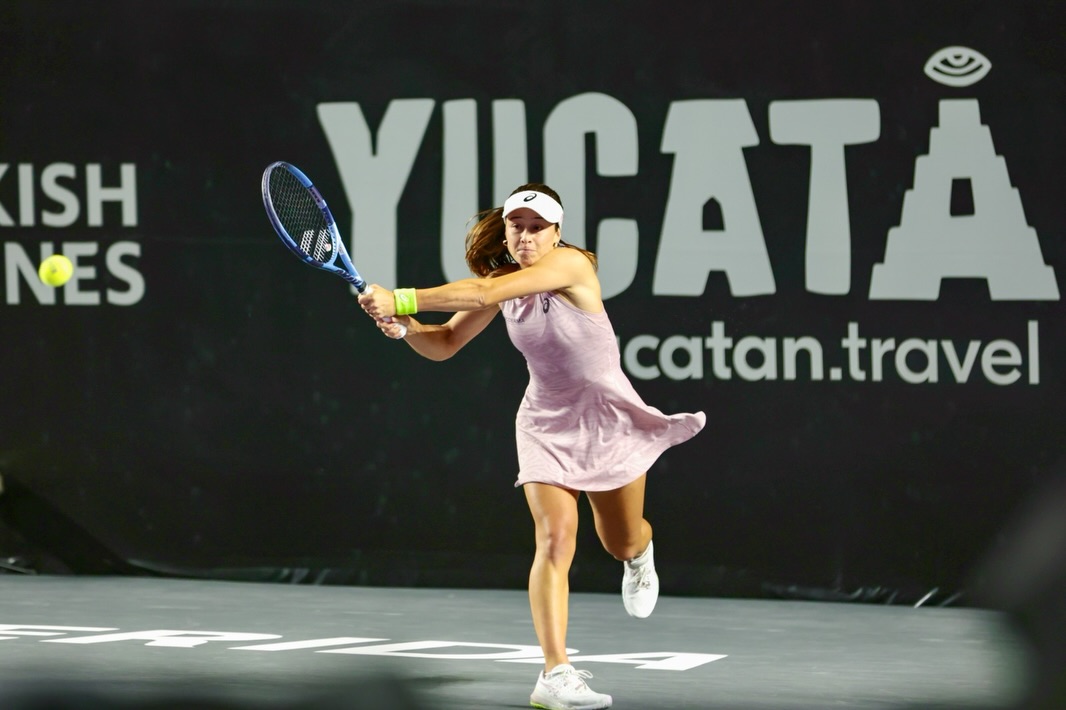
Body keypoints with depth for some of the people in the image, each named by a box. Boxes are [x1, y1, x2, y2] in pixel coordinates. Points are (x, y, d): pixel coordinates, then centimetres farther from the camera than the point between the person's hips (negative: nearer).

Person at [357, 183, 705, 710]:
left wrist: (402, 299, -41)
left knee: (622, 544, 14)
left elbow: (484, 293, -37)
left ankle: (640, 552, 55)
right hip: (547, 423, 3)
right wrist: (405, 326, -22)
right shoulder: (503, 281, -5)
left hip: (608, 419, -3)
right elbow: (444, 344, 0)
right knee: (555, 538, -17)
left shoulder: (571, 264, -24)